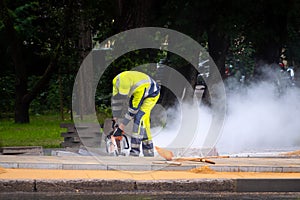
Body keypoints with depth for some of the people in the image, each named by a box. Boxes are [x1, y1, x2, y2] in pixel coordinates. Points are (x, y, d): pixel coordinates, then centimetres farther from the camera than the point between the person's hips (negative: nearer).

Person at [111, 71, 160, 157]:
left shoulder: (140, 86, -43)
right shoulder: (117, 81, -27)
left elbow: (133, 109, -37)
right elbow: (115, 100, -12)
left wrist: (121, 127, -33)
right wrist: (114, 119, -10)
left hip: (152, 94, -7)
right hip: (137, 94, 7)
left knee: (139, 118, -23)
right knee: (144, 121, 4)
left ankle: (135, 151, -27)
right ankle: (149, 152, 12)